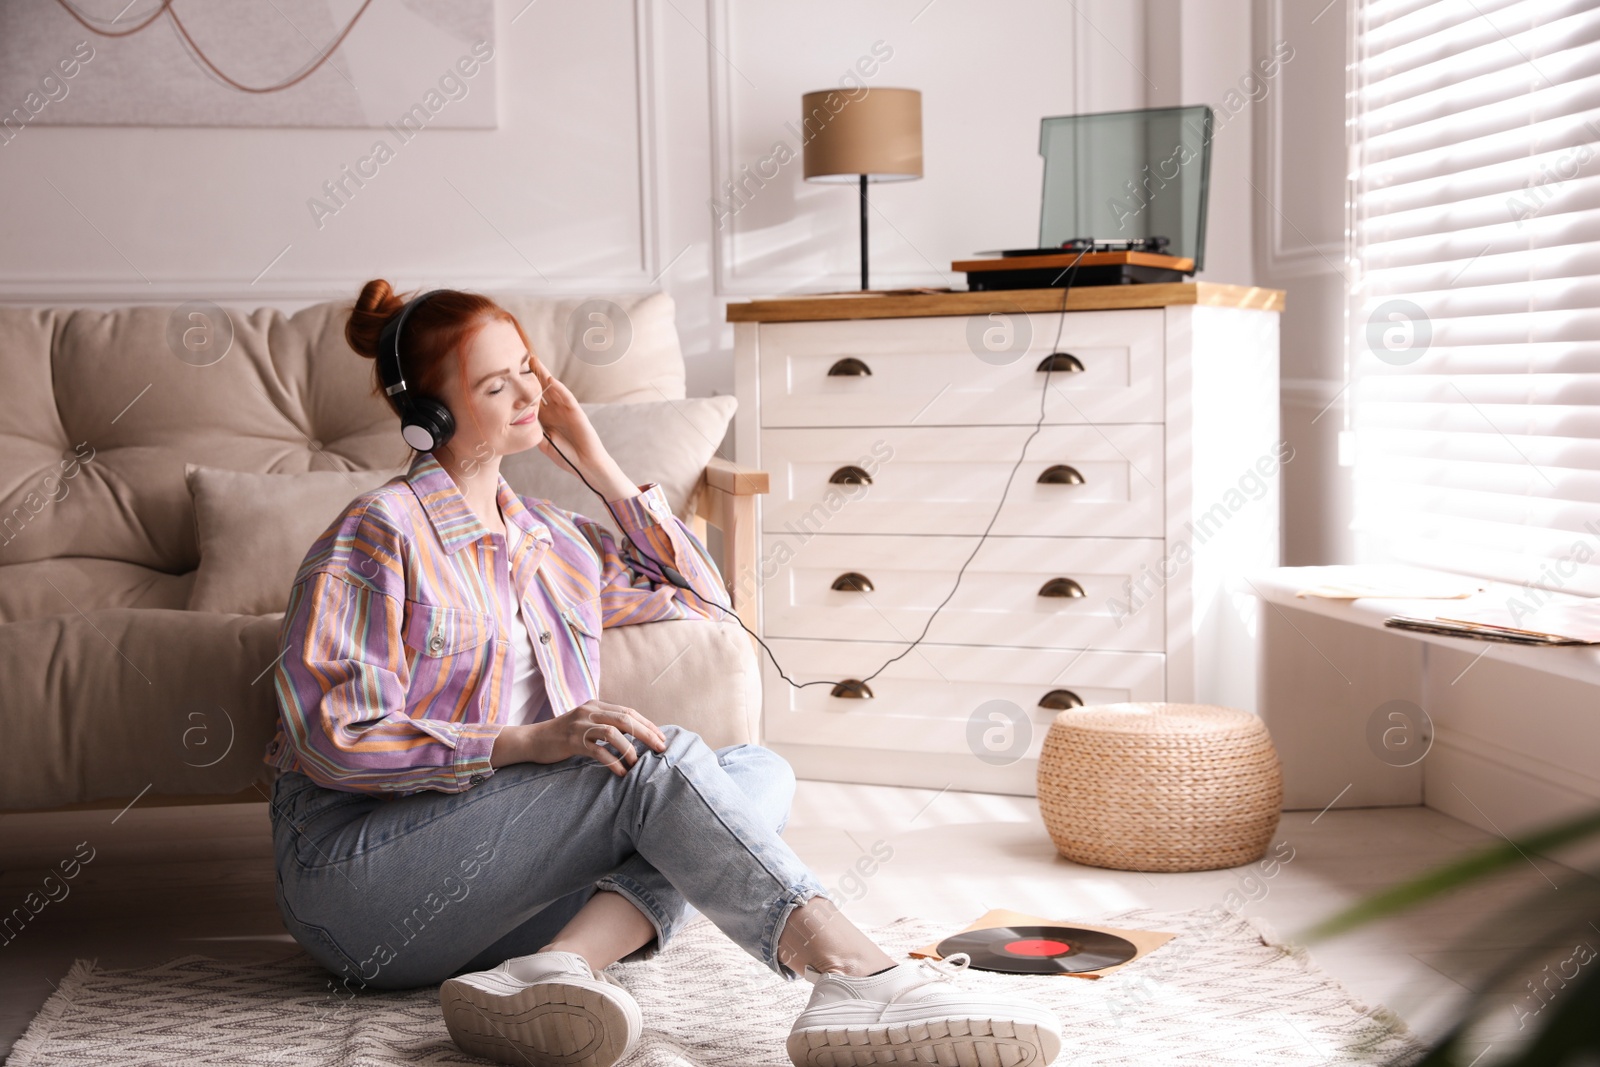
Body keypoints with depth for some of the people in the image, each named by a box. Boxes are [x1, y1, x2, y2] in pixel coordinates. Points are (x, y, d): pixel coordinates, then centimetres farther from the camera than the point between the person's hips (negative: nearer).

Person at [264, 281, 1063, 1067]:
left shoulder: (549, 538, 18)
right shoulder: (379, 534, -5)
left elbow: (701, 597, 22)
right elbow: (334, 739, -14)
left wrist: (596, 464, 14)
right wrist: (529, 742, -25)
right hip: (353, 872, -7)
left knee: (756, 772, -12)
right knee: (655, 758, -26)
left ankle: (560, 964, -36)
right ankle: (861, 978, -43)